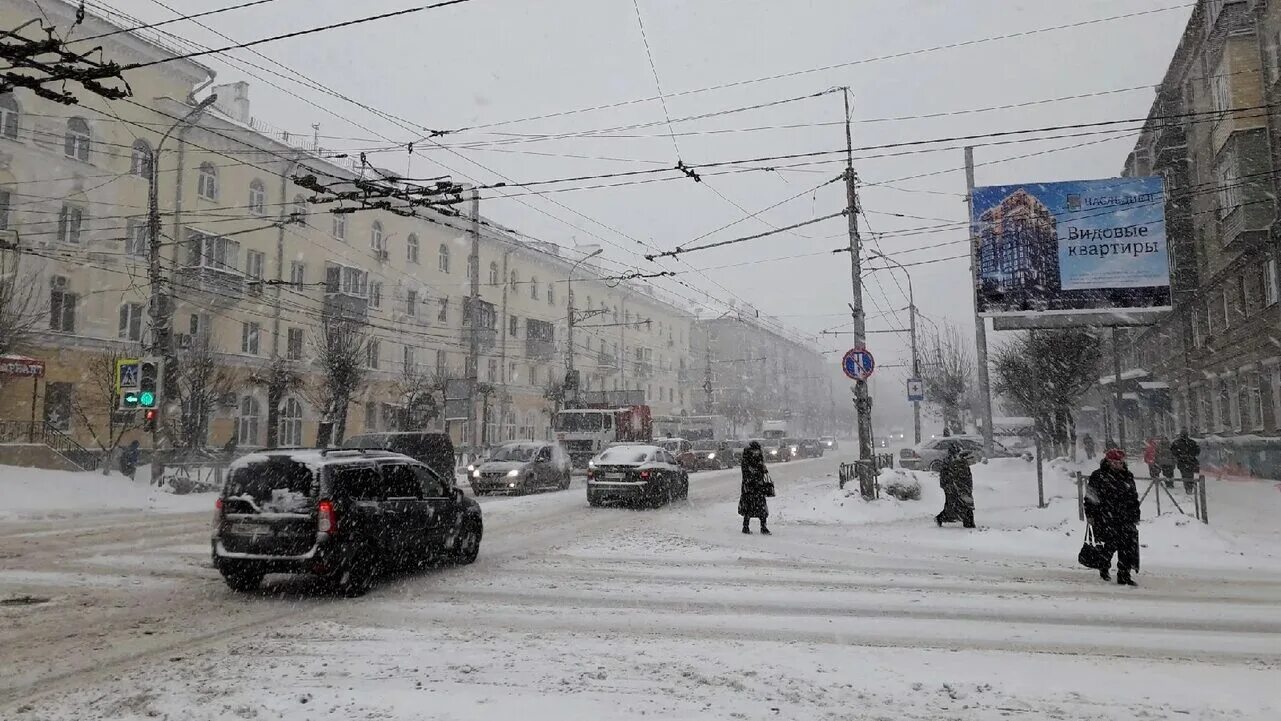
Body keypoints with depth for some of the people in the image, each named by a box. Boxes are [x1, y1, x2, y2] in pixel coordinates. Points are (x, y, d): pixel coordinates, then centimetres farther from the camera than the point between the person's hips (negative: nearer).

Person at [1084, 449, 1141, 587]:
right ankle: (1104, 568, 23)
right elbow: (1090, 497, 0)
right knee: (1111, 544, -4)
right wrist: (1090, 514, -3)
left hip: (1125, 519, 4)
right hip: (1106, 517, -4)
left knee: (1128, 545, -3)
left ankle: (1124, 575, 7)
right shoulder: (1098, 476, -3)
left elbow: (1134, 497, 19)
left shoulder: (1127, 476, 12)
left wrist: (1136, 516, 18)